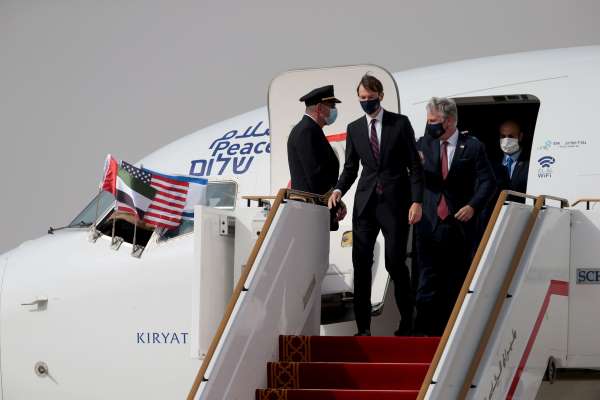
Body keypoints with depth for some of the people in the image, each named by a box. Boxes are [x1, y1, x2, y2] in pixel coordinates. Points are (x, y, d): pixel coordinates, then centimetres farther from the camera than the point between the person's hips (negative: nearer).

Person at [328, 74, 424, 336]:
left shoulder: (400, 123, 2)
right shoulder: (354, 128, 11)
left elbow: (415, 165, 1)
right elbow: (350, 167, 14)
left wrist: (416, 201, -8)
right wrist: (339, 190, -6)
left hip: (395, 201, -3)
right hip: (366, 202, 3)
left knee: (395, 262, -6)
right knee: (361, 263, -2)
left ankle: (407, 322, 9)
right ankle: (363, 326, 1)